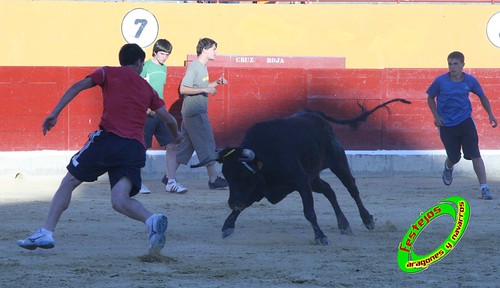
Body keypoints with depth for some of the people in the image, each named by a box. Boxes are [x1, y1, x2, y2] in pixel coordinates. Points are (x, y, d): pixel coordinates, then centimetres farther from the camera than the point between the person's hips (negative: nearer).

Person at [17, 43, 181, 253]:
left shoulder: (109, 73, 16)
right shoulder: (147, 88, 24)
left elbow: (78, 86, 2)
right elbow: (169, 119, 22)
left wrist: (55, 113, -2)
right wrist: (176, 136, 43)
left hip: (109, 136, -3)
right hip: (136, 147, 3)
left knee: (70, 181, 11)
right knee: (120, 200, -6)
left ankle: (46, 232, 4)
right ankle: (152, 220, -36)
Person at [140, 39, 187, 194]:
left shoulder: (164, 68, 13)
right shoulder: (146, 67, -8)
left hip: (160, 113, 7)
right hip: (147, 114, -7)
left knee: (171, 145, -2)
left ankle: (171, 182, -1)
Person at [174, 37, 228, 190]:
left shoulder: (202, 67, 16)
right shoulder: (194, 67, -13)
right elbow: (183, 89, -19)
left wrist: (216, 83, 13)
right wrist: (204, 89, -23)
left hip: (195, 113, 10)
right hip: (195, 113, -10)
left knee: (184, 146, 10)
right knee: (207, 145, -6)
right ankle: (213, 179, -3)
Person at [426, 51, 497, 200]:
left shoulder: (470, 80, -5)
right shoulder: (440, 81, -10)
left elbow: (482, 97, 10)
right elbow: (430, 98, 4)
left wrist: (490, 114, 3)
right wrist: (436, 116, -7)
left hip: (466, 121, 0)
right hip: (446, 125, 0)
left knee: (475, 155, -11)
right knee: (454, 157, 7)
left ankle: (484, 188, -10)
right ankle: (448, 168, 46)